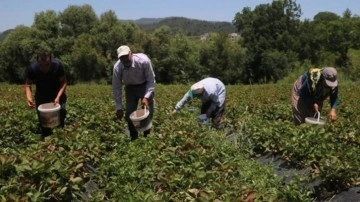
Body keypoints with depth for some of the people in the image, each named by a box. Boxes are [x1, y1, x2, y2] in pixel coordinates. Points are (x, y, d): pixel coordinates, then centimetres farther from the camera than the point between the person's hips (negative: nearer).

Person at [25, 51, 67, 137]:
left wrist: (58, 97, -34)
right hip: (41, 94, 1)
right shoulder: (32, 68, -28)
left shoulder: (57, 65, -30)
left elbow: (64, 82, -21)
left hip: (57, 92, -1)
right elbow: (28, 85, -16)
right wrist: (29, 98, -35)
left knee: (61, 109, -22)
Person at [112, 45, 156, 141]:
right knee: (129, 114, -1)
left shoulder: (143, 61, -34)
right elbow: (116, 88, -13)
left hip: (145, 86, -2)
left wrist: (146, 97, -28)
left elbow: (151, 80, -20)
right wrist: (119, 108, -12)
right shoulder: (117, 68, -27)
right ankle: (133, 139, 15)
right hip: (130, 88, 2)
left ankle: (147, 137, 11)